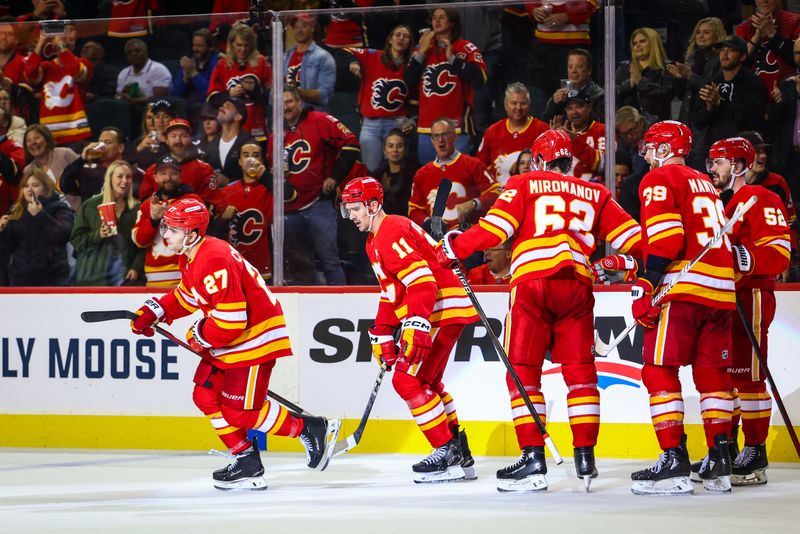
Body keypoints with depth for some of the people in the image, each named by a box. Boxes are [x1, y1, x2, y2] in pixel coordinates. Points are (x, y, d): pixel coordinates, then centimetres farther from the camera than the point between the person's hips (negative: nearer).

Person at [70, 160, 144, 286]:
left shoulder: (137, 208, 10)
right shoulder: (90, 206, 5)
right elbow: (76, 239, 3)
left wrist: (136, 268, -5)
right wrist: (97, 235, -15)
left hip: (124, 276, 2)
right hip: (94, 278, -2)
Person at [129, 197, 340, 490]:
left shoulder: (214, 262, -27)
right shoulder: (191, 258, 7)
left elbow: (231, 321, -30)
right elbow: (186, 295, 26)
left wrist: (200, 335, -13)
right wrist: (154, 311, 13)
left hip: (255, 337, -11)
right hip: (228, 339, 11)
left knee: (241, 411, -9)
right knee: (206, 396, 8)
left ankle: (310, 430, 4)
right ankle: (247, 461, 13)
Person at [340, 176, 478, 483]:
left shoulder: (391, 233, -16)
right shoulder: (375, 241, 19)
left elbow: (423, 282, -27)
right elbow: (390, 292, 25)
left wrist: (416, 325, -34)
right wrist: (383, 335, 19)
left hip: (442, 311, -11)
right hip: (430, 314, 11)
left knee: (408, 380, -14)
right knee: (426, 382, 20)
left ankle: (448, 452, -12)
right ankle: (460, 455, 24)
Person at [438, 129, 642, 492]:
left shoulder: (524, 184, 11)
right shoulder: (594, 194, 21)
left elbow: (495, 228, 0)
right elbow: (632, 237, 15)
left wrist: (456, 247, 12)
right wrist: (635, 263, 32)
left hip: (532, 282, -3)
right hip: (578, 285, 3)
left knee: (522, 371, 2)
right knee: (580, 372, 11)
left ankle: (533, 458, -6)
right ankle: (585, 456, 8)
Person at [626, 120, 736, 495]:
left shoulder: (659, 180, 0)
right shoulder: (705, 184, 25)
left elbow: (665, 235, -14)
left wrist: (647, 285, -15)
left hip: (682, 286, -8)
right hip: (721, 288, 8)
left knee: (659, 370, -5)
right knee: (712, 372, 12)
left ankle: (674, 461, -13)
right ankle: (719, 462, 8)